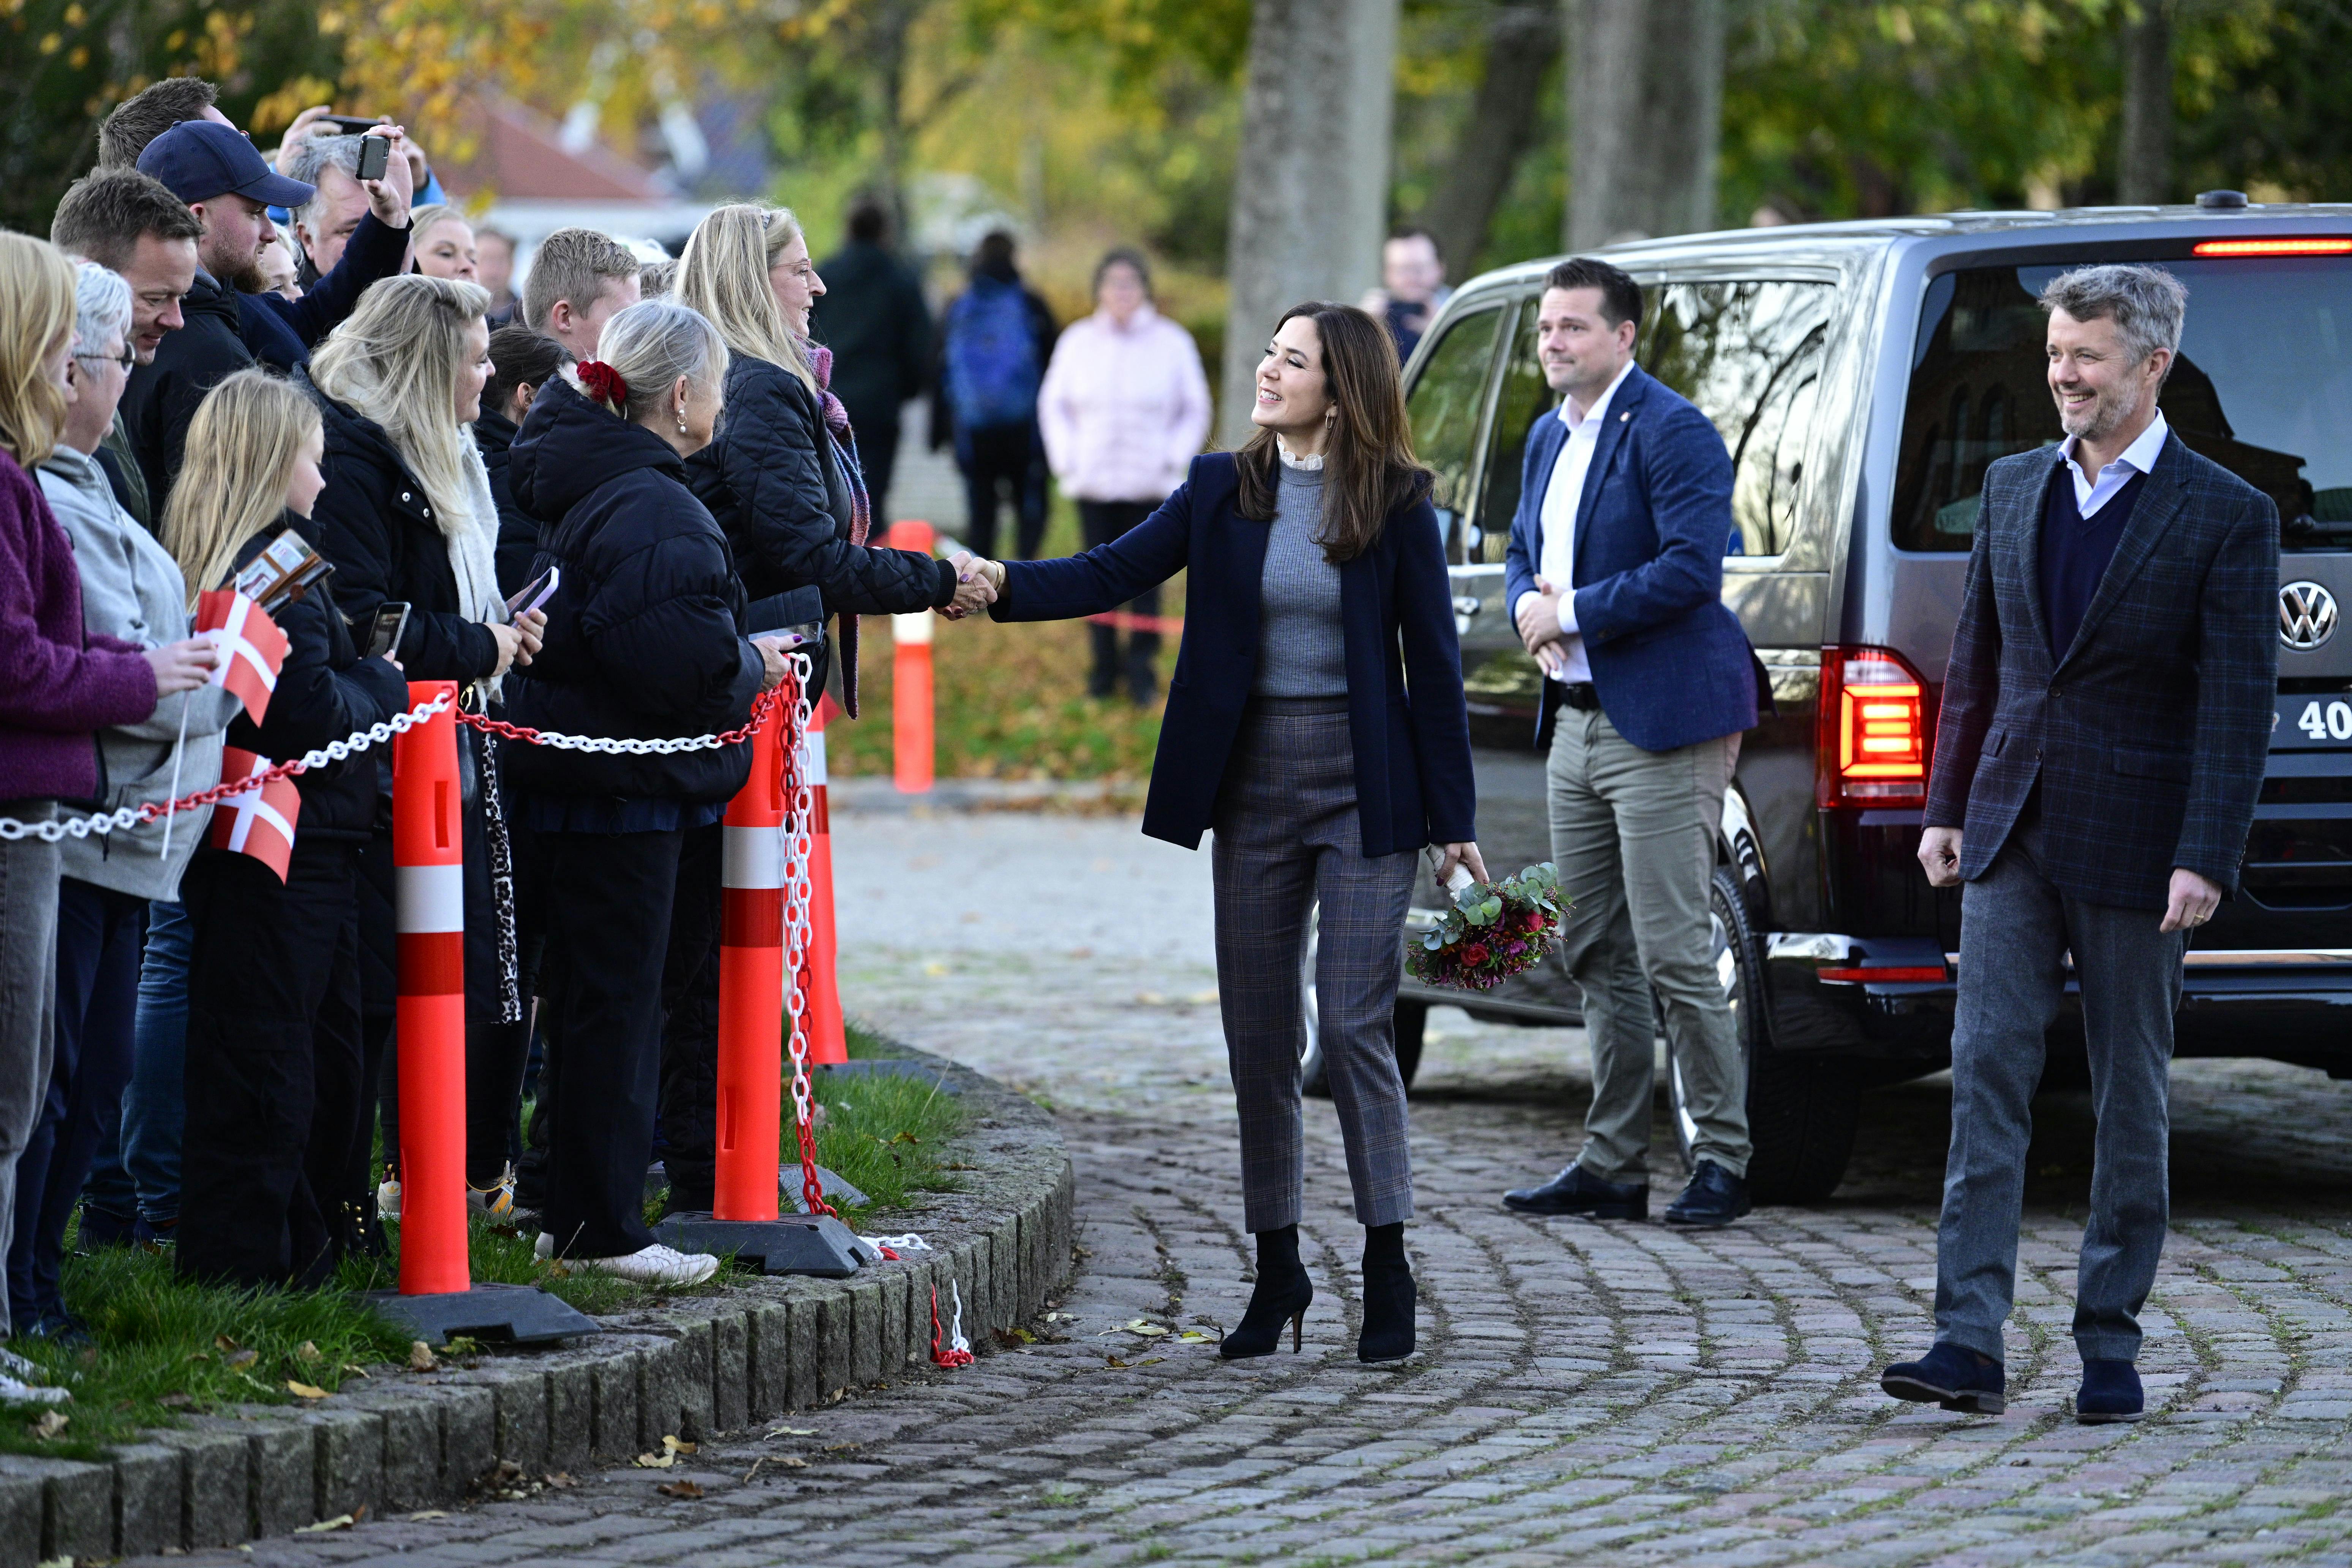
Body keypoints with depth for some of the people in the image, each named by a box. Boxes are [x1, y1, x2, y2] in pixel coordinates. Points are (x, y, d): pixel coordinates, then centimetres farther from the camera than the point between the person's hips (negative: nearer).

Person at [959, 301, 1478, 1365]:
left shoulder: (1397, 506, -3)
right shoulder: (1222, 490, 5)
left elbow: (1432, 661, -2)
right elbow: (1113, 574, -2)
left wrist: (1452, 821, -4)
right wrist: (1002, 582, -20)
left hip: (1363, 791, -4)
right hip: (1253, 787, 4)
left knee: (1355, 1026, -8)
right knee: (1258, 1035, 6)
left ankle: (1387, 1269, 0)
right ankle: (1277, 1269, 15)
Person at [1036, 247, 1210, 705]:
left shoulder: (1172, 342, 1)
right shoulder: (1078, 341, 6)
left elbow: (1195, 410, 8)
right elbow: (1053, 404, 14)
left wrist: (1172, 459, -2)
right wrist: (1066, 459, 3)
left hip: (1150, 485, -2)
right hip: (1092, 485, 2)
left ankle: (1142, 669, 1)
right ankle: (1103, 669, 11)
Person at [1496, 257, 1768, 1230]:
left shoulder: (1671, 434, -13)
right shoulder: (1550, 438, 16)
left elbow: (1690, 569, -21)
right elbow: (1523, 552, 24)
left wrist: (1572, 613, -17)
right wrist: (1528, 605, 1)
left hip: (1662, 725, -9)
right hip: (1576, 721, 9)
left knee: (1672, 954, -10)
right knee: (1595, 954, 11)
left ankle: (1722, 1159, -2)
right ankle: (1612, 1165, 17)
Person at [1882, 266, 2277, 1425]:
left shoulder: (2225, 517, -7)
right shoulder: (2013, 490, 10)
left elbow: (2238, 706, -10)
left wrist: (2205, 861, -17)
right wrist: (1948, 807, 9)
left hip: (2133, 851, -4)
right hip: (2012, 838, 4)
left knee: (2131, 1100, 5)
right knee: (1986, 1075, -6)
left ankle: (2110, 1349, 13)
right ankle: (1970, 1346, -10)